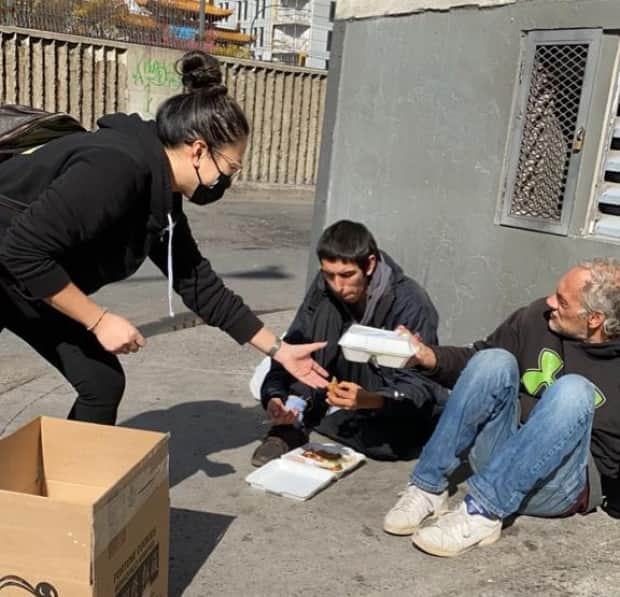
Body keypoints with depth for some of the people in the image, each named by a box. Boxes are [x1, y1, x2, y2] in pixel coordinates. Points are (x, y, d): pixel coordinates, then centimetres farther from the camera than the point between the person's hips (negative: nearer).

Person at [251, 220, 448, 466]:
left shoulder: (411, 303, -25)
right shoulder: (325, 289, -13)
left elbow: (418, 384, -26)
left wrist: (369, 400, -44)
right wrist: (275, 396, -32)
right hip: (354, 389, 2)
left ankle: (300, 418, -11)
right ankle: (292, 422, -20)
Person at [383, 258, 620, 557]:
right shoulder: (538, 317, -2)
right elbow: (477, 362, 8)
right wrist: (429, 357, -7)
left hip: (558, 487, -3)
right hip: (497, 457, 3)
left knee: (574, 390, -30)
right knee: (495, 360, -22)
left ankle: (483, 512, -32)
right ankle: (428, 489, -18)